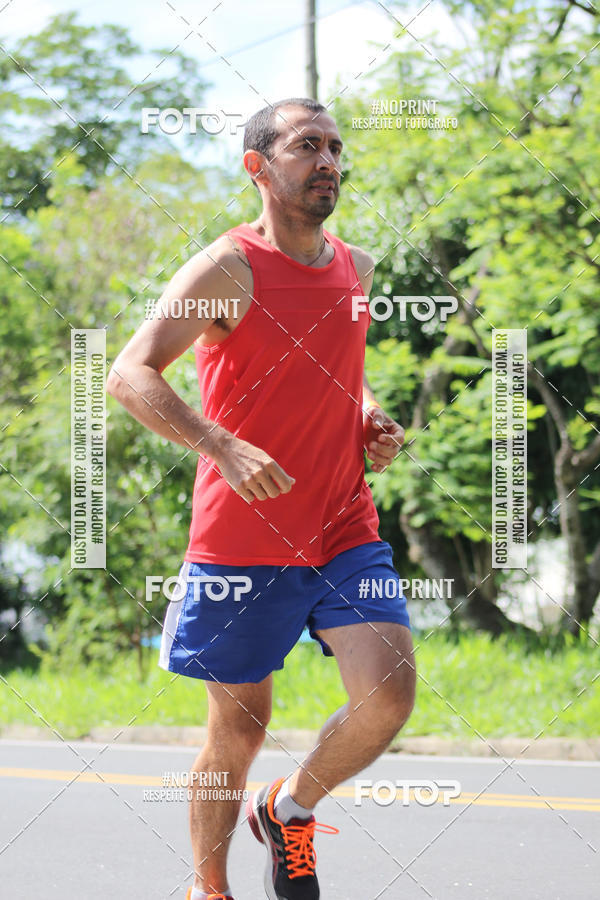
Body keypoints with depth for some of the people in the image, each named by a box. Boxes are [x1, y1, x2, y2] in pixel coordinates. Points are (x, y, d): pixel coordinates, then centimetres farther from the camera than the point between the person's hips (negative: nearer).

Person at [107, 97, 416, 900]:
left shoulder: (356, 268, 10)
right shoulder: (228, 269, -11)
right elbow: (130, 375, -20)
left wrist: (374, 423, 8)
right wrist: (223, 448, -32)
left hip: (346, 532, 5)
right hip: (242, 540, -5)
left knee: (389, 695, -13)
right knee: (240, 727, 5)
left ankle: (292, 807, 15)